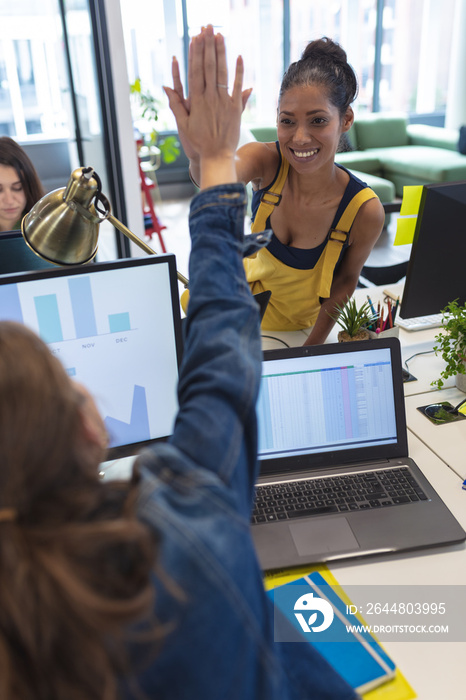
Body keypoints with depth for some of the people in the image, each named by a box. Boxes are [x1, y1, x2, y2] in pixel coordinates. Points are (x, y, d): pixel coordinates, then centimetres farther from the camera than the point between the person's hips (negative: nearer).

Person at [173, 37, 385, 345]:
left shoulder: (365, 211, -26)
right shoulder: (265, 161, -24)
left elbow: (345, 280, -10)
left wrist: (312, 348, -9)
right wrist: (202, 157, -71)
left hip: (303, 326, -2)